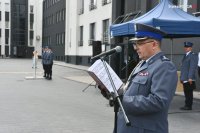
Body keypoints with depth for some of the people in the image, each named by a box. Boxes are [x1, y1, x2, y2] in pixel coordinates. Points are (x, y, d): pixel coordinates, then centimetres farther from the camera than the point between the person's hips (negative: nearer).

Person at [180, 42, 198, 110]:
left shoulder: (193, 55, -8)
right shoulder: (185, 55, 19)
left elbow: (193, 67, -15)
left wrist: (190, 78, -20)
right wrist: (181, 77, 18)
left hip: (189, 79, -8)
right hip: (184, 79, 8)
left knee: (189, 93, -3)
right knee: (186, 93, 12)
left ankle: (189, 106, 3)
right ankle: (187, 105, 19)